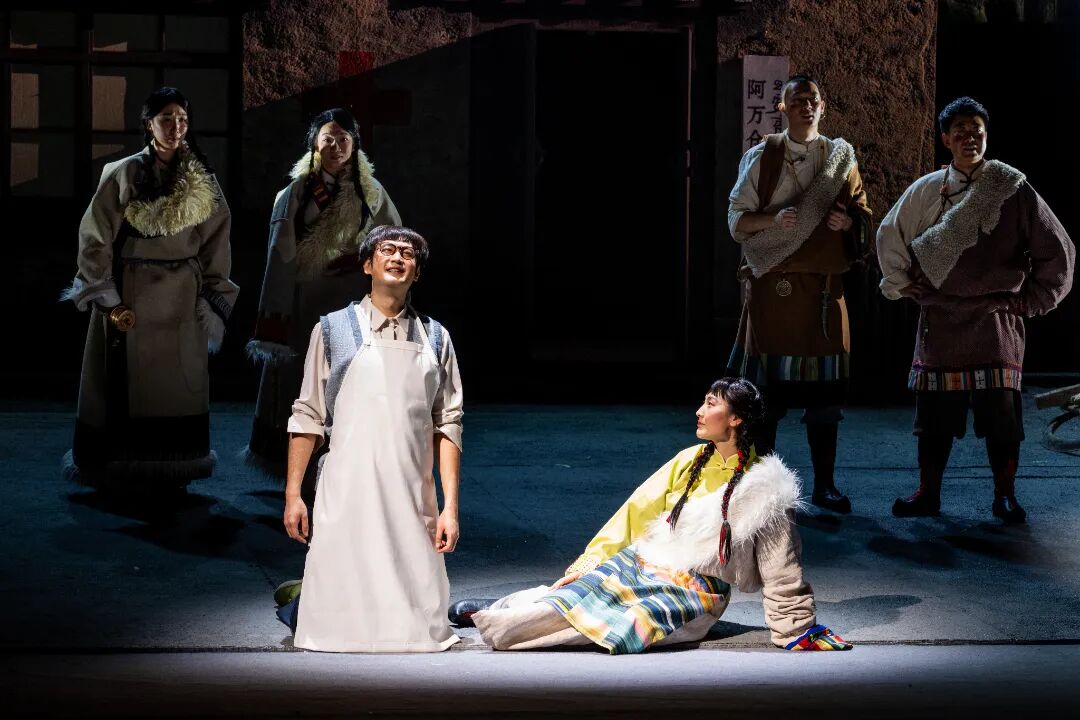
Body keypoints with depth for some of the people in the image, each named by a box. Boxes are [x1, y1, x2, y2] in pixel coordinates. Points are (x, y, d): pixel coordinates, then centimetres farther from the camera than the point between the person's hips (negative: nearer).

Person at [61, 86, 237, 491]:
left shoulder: (203, 183, 6)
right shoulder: (122, 174, -3)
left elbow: (216, 241, 8)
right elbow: (94, 238, -4)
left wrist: (213, 300, 2)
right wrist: (107, 301, -9)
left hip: (182, 302, 3)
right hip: (128, 298, -2)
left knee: (177, 389, 4)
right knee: (126, 383, 1)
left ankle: (173, 472, 13)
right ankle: (118, 472, 11)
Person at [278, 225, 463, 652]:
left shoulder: (434, 338, 13)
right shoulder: (333, 329, 8)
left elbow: (448, 425, 8)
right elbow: (307, 417, 7)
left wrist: (450, 505, 0)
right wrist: (292, 494, 1)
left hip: (412, 498, 2)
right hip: (345, 492, -2)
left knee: (417, 619, -2)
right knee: (337, 615, -4)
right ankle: (296, 602, 23)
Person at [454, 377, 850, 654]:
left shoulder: (764, 487, -5)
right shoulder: (690, 461, 9)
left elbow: (782, 574, -2)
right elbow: (636, 511, 10)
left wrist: (800, 630, -4)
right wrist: (589, 562, 4)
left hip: (695, 589, -5)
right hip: (641, 563, 5)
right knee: (584, 589, -23)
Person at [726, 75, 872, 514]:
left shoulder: (842, 157, 13)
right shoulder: (761, 157, 6)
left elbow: (863, 214, 18)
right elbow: (737, 219, 3)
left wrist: (848, 221, -5)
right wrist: (774, 219, -16)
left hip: (823, 287, 2)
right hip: (771, 286, -2)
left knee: (825, 388, 2)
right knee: (765, 386, -2)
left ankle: (824, 484, 11)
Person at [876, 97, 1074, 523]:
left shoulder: (1013, 190, -1)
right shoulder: (926, 191, 5)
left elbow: (1057, 251, 4)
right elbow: (890, 236, 19)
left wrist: (1030, 301, 3)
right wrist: (903, 284, 14)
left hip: (996, 318, -2)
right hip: (940, 319, 2)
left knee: (1001, 408, -4)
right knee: (935, 409, 5)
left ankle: (1005, 496, 7)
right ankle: (928, 494, 15)